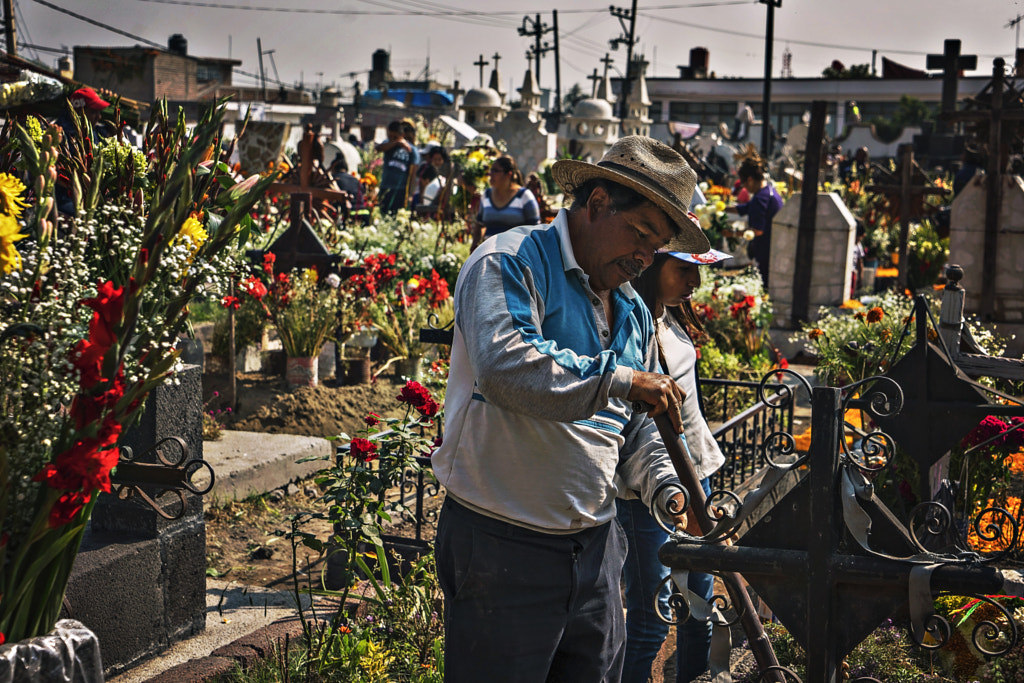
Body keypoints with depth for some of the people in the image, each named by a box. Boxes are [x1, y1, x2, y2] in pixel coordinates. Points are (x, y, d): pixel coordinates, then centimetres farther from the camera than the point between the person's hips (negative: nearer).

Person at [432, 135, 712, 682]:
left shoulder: (633, 313, 15)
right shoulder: (511, 263, -12)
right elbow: (503, 365, -31)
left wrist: (667, 489, 1)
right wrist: (617, 379, -27)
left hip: (595, 548, 8)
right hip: (502, 549, -7)